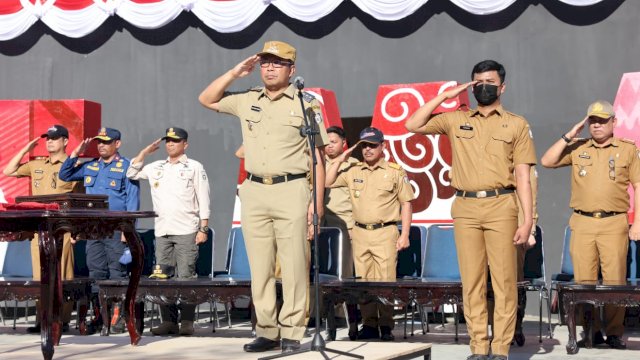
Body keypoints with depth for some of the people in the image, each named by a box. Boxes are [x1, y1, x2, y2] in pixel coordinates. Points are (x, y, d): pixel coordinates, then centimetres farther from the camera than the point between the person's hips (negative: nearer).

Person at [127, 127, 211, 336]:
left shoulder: (195, 168, 5)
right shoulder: (156, 168, 17)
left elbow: (203, 201, 1)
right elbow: (132, 174, 19)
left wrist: (203, 228, -7)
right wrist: (145, 152, 12)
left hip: (186, 232, -5)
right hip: (162, 232, 5)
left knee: (185, 276, -7)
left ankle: (187, 321, -4)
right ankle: (168, 321, 7)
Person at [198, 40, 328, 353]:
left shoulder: (306, 103, 0)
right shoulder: (248, 100, 13)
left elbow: (318, 156, -2)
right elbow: (206, 99, 22)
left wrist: (317, 201, -9)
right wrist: (234, 73, 9)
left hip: (292, 191, -4)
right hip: (254, 191, 4)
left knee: (293, 268, -4)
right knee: (259, 268, 6)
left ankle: (292, 335, 1)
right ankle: (266, 332, 13)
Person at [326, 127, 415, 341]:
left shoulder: (395, 171, 2)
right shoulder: (353, 171, 12)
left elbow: (406, 204, 3)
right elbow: (328, 182, 13)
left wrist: (404, 235, -3)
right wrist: (340, 160, 5)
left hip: (385, 232, -4)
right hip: (360, 232, 4)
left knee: (385, 281, -7)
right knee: (364, 281, 5)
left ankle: (386, 326, -1)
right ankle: (369, 325, 11)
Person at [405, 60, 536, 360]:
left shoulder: (516, 124, 9)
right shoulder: (456, 120, 15)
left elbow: (522, 175, 4)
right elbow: (412, 125, 8)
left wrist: (527, 220, -4)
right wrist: (444, 96, 7)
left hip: (501, 206, -2)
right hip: (465, 207, 2)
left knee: (504, 280, -5)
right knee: (472, 281, 2)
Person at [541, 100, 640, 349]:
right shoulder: (577, 148, 13)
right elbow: (547, 161, 5)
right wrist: (570, 136, 1)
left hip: (614, 223, -2)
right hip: (582, 223, 2)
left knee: (615, 280, -4)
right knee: (584, 280, 2)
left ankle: (614, 333, 3)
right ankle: (592, 331, 11)